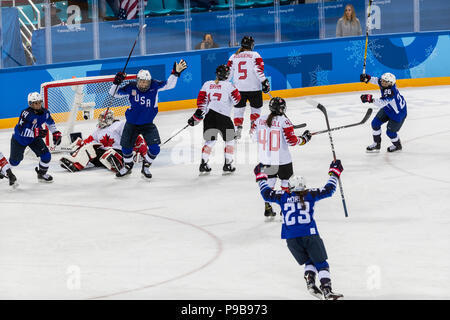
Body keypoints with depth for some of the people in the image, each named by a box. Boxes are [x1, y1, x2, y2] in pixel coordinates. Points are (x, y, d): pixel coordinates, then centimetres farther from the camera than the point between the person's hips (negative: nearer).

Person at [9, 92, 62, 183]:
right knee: (15, 161, 9)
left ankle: (42, 174, 15)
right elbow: (21, 130, -40)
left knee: (46, 155, -9)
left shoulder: (44, 112, -14)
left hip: (34, 138, 5)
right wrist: (35, 133, -48)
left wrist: (56, 134, 3)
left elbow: (50, 123, 9)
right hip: (19, 139, -5)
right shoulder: (26, 113, -34)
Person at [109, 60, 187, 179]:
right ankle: (127, 166, 34)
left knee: (154, 148, -11)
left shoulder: (154, 86, -11)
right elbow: (114, 94, -6)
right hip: (132, 123, 0)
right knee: (126, 147, 5)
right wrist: (117, 82, -23)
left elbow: (169, 85, -6)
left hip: (148, 124, 0)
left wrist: (176, 73, -19)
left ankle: (146, 167, 15)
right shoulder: (131, 88, -13)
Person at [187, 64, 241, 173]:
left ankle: (203, 163, 5)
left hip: (209, 114, 4)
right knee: (229, 140, 13)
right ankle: (227, 164, 7)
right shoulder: (228, 85, 1)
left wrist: (197, 115, 8)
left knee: (210, 140, 16)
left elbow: (201, 100, 7)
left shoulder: (207, 84, 12)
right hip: (223, 117, -4)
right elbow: (236, 99, -1)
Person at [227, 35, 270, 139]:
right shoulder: (254, 55, -3)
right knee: (256, 107, 15)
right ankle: (254, 126, 6)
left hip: (239, 88, 3)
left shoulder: (234, 56, 7)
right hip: (254, 87, -3)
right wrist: (264, 81, -12)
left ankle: (238, 128, 4)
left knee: (239, 108, 12)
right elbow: (259, 69, -13)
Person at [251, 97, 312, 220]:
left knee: (270, 181, 18)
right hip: (282, 160, -5)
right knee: (286, 182, 13)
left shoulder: (261, 120, -2)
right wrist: (304, 138, -2)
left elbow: (254, 136, 9)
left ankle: (268, 209, 19)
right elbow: (291, 140, -18)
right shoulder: (284, 121, -16)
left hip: (265, 159, 5)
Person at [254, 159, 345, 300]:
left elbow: (266, 193, 21)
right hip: (309, 234, -2)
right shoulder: (310, 195, 7)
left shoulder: (283, 196, 10)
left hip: (291, 239, 2)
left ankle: (310, 282, -6)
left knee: (309, 261, 20)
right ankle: (327, 290, -13)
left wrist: (261, 176, 34)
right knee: (321, 263, 3)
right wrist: (334, 172, 27)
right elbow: (328, 190, 14)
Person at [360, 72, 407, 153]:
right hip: (388, 108, 9)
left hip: (398, 112, -9)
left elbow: (382, 103, -54)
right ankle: (376, 144, 22)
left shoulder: (390, 92, -42)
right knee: (375, 123, 3)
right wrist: (368, 78, -10)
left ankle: (397, 146, 33)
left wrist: (371, 100, -67)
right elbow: (377, 80, 7)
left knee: (390, 132, 1)